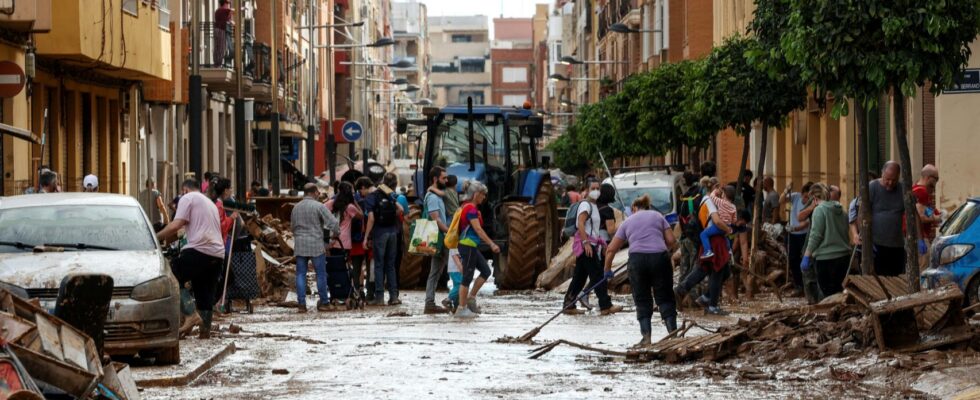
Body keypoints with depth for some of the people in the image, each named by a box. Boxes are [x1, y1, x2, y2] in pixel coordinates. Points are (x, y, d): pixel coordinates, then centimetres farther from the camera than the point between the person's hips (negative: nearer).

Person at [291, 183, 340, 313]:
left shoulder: (296, 207, 11)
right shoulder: (318, 206, -7)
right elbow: (333, 222, -11)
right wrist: (336, 233, 8)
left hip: (300, 245, 4)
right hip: (316, 245, -4)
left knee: (300, 274, 6)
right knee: (321, 274, 4)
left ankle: (301, 304, 0)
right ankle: (324, 303, 9)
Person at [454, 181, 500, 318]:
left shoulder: (467, 207, 14)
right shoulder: (471, 209, -16)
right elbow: (478, 229, -23)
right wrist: (492, 244, -25)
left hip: (471, 246, 10)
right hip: (468, 246, -10)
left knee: (486, 271, 12)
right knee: (468, 276, -4)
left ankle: (471, 297, 16)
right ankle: (462, 309, 2)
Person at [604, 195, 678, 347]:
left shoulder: (628, 221, 20)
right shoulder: (657, 216, 18)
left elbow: (611, 249, 18)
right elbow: (671, 241, 10)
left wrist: (607, 269, 30)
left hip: (637, 259, 0)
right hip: (659, 258, 0)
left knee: (642, 300, 9)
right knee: (664, 297, 7)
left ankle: (646, 337, 0)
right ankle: (673, 333, -1)